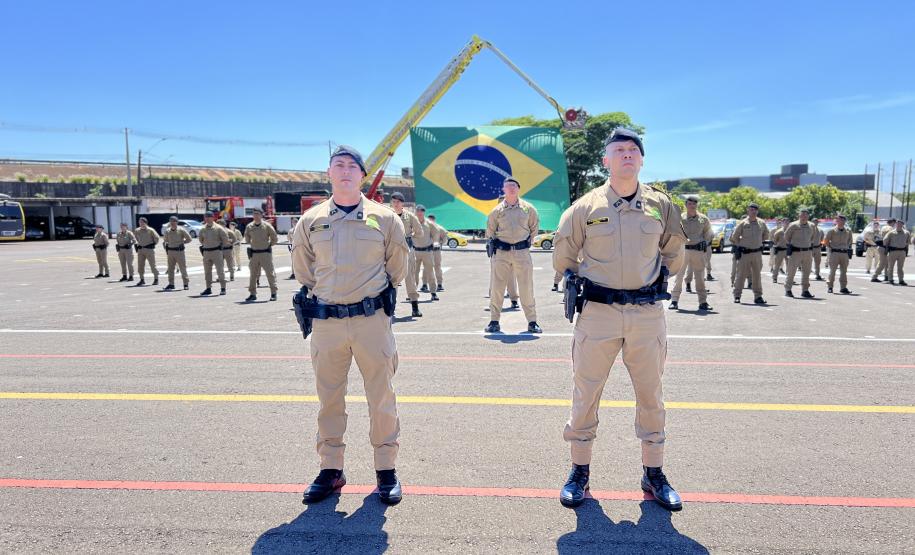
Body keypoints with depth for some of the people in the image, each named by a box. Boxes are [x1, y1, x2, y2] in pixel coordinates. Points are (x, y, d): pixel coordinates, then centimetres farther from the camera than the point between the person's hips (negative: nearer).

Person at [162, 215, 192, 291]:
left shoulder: (181, 230, -5)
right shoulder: (167, 231, 7)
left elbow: (189, 239, -3)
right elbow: (165, 240, 21)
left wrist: (182, 242, -5)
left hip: (179, 251, -5)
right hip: (170, 251, 5)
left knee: (183, 268, -1)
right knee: (170, 268, 7)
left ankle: (186, 283, 5)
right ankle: (171, 284, 14)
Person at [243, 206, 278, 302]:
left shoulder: (267, 226, -5)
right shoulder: (249, 226, 5)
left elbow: (274, 238, 2)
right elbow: (247, 239, 21)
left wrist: (269, 245, 3)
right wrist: (252, 244, 14)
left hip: (265, 253, -4)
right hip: (253, 253, 4)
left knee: (270, 273, -2)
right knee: (252, 274, 7)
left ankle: (273, 293, 5)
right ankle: (252, 294, 15)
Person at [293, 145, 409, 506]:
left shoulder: (383, 218, 2)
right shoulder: (311, 220, 6)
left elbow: (398, 262, 13)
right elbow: (302, 266, 20)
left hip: (372, 320, -2)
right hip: (326, 323, 2)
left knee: (381, 397, 5)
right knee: (329, 398, 11)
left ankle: (386, 470, 19)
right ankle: (331, 470, 25)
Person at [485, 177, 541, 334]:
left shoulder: (528, 208, 3)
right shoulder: (497, 210, 2)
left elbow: (534, 227, 16)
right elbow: (490, 231, 15)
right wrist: (496, 243, 11)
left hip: (522, 252, 0)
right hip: (501, 253, 1)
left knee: (526, 288, 2)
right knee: (497, 287, 2)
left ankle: (532, 322, 12)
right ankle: (494, 322, 12)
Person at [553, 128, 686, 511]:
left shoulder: (661, 205, 6)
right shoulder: (586, 206, 0)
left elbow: (674, 254, 20)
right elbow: (563, 256, 11)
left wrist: (656, 282, 14)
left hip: (647, 314, 2)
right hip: (597, 313, -1)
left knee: (651, 395, 10)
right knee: (585, 393, 4)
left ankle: (653, 473, 25)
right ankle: (579, 472, 19)